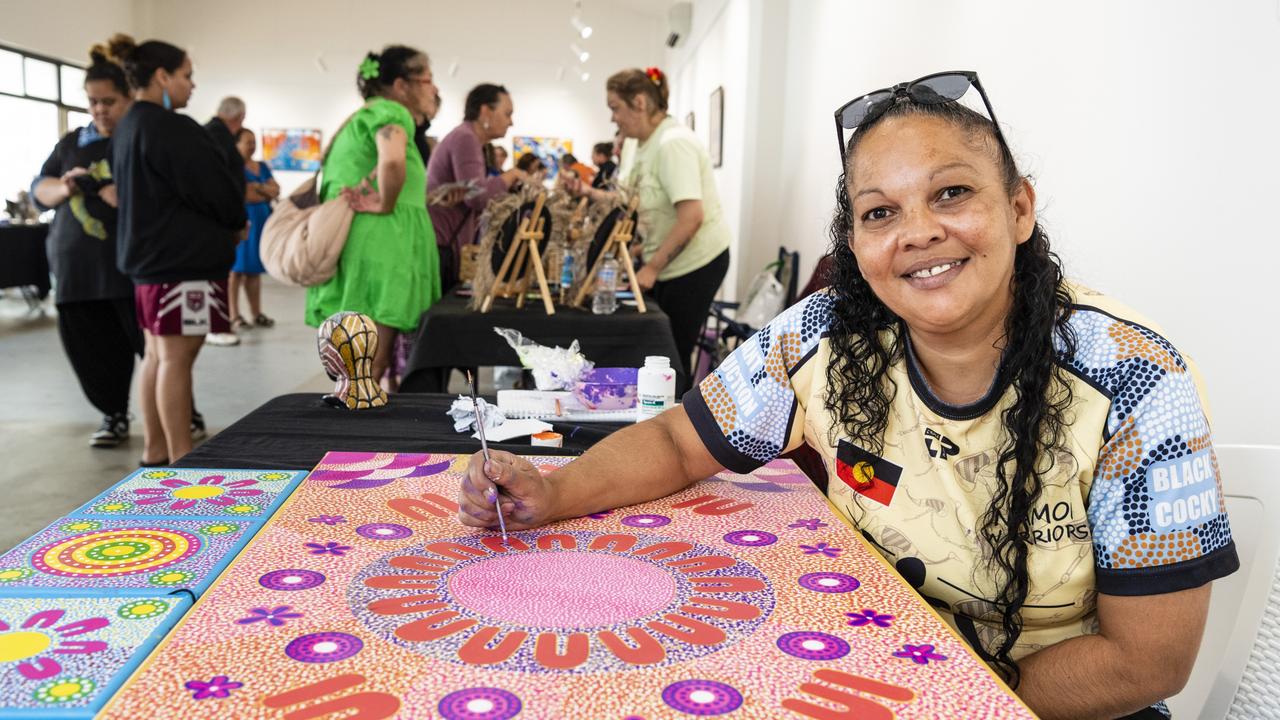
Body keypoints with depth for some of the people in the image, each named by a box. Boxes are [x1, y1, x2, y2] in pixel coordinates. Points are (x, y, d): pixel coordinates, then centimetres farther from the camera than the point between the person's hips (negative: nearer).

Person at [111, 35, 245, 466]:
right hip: (183, 257, -10)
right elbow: (215, 189, -18)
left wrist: (225, 225, 11)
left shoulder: (127, 128, 14)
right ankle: (180, 459, 1)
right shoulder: (170, 128, -17)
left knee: (158, 354, 14)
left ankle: (155, 451, 21)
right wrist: (236, 223, 4)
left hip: (148, 253, 10)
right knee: (177, 357, -5)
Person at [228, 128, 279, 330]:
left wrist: (257, 188, -9)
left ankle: (257, 314, 11)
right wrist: (266, 193, -6)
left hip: (262, 220, 7)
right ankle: (234, 316, -7)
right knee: (236, 269, -6)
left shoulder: (262, 166, 18)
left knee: (255, 269, 8)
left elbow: (276, 190, 9)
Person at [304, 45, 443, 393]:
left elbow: (329, 181, 26)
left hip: (353, 246, 10)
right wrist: (385, 206, -17)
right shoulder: (391, 112, -7)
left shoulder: (362, 117, 24)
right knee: (369, 373, -5)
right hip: (380, 249, -10)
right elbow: (392, 162, -30)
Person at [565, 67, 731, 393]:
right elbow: (638, 203, 14)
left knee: (672, 356, -2)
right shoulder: (649, 145, 10)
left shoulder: (673, 143, -20)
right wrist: (590, 193, 4)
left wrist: (652, 267, -23)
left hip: (695, 263, -9)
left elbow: (691, 217, -28)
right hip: (666, 263, 9)